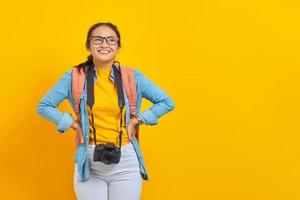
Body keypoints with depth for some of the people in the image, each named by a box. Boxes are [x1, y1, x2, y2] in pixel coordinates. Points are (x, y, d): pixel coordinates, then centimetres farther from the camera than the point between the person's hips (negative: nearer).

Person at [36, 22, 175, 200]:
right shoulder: (74, 77, -1)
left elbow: (167, 102, 7)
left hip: (126, 162, 1)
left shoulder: (133, 77, 1)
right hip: (89, 162, 0)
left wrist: (137, 120, -2)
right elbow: (43, 106, 5)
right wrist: (73, 124, -4)